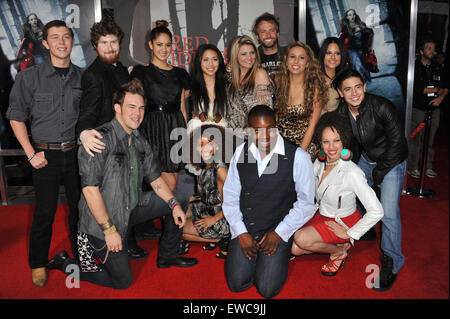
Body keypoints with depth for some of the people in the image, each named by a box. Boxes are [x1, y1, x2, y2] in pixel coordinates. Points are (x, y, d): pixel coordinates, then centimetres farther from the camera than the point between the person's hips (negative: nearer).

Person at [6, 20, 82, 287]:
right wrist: (31, 153, -7)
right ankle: (38, 264, 23)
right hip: (46, 154, -2)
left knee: (80, 205, 11)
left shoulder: (83, 77, 5)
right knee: (45, 212, 3)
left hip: (77, 152, 2)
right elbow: (16, 116, 0)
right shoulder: (29, 77, -2)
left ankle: (81, 253, 31)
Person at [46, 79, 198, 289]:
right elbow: (90, 189, -24)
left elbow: (155, 178, 11)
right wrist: (109, 230, -23)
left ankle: (168, 256, 23)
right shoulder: (101, 139, -21)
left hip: (132, 208, 8)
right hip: (103, 218, -8)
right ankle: (66, 263, 19)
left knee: (180, 200, 8)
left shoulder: (140, 142, 4)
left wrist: (175, 204, -3)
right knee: (122, 281, 0)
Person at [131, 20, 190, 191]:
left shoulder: (180, 73, 13)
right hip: (152, 128, -4)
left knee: (172, 181, 8)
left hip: (176, 128, 4)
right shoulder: (141, 72, 3)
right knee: (169, 184, -9)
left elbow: (182, 107, 15)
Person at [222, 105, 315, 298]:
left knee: (267, 289, -10)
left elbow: (306, 203, -5)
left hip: (278, 230, -2)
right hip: (245, 227, 3)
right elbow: (230, 196, 4)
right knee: (236, 284, -6)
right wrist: (240, 232, -5)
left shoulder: (297, 157, -12)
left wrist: (279, 233, -11)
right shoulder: (241, 153, -1)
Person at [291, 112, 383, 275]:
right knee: (294, 249, -2)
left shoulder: (352, 173, -30)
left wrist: (349, 234, -21)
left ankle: (339, 251, 1)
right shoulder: (320, 161, -9)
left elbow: (376, 211, -30)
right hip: (322, 215, 7)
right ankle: (338, 244, 14)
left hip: (343, 222, -7)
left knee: (301, 239, -26)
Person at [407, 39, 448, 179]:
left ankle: (427, 167, 18)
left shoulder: (438, 68, 14)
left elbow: (446, 86, 15)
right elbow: (416, 88, -13)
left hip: (434, 109, 5)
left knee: (429, 140, 8)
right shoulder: (414, 67, -3)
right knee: (415, 139, -3)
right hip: (418, 108, -4)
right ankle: (413, 167, 9)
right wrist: (436, 89, -3)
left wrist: (441, 97, -5)